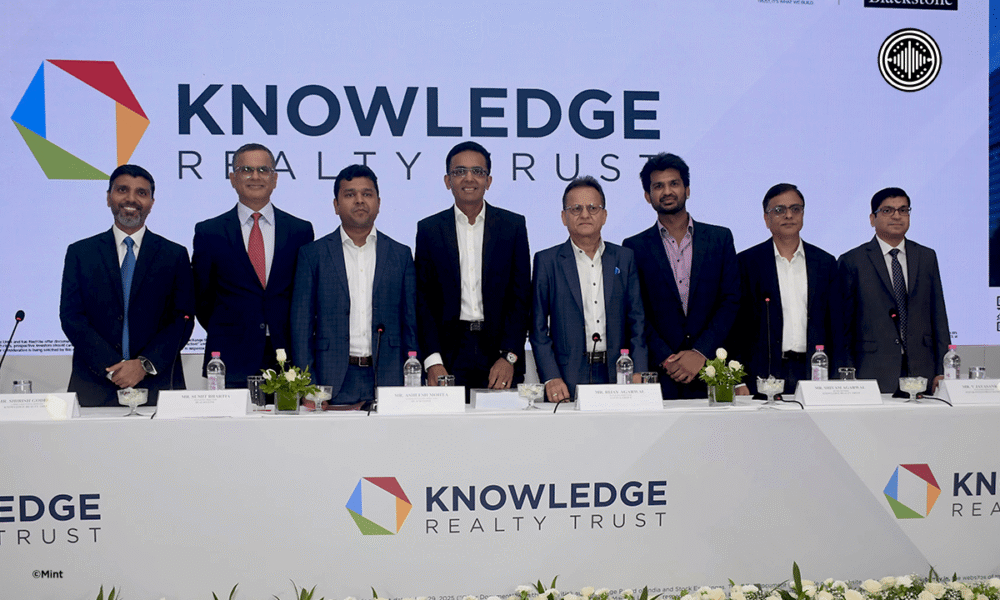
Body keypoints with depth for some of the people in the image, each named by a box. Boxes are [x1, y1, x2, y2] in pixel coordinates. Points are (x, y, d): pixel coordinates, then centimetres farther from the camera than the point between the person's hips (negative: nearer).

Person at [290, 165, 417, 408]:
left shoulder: (400, 254, 11)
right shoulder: (312, 254, 7)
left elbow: (411, 324, 11)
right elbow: (302, 323, 5)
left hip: (388, 380, 1)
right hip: (333, 382, -1)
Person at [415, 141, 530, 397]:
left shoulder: (514, 225, 7)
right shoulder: (429, 229, 7)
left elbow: (521, 296, 3)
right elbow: (423, 299, 4)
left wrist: (509, 357, -7)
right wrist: (433, 361, -7)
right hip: (449, 353, 0)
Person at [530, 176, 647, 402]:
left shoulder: (625, 258, 12)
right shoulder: (546, 261, 6)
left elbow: (637, 322, 10)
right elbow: (538, 328, 3)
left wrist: (638, 375, -2)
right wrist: (551, 378, -9)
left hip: (617, 376, 2)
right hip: (568, 380, -2)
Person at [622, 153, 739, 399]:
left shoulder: (720, 238, 10)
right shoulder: (634, 247, 7)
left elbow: (731, 300, 4)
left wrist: (700, 353, -8)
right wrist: (665, 359, -11)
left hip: (710, 369, 1)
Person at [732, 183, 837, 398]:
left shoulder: (825, 263, 12)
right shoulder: (746, 262, 4)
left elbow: (834, 324, 13)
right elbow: (736, 325, 2)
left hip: (814, 373, 2)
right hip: (762, 377, -2)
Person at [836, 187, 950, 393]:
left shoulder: (927, 257, 14)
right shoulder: (852, 261, 2)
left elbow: (938, 315, 12)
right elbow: (843, 325, 1)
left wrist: (942, 371, 5)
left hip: (922, 372, 3)